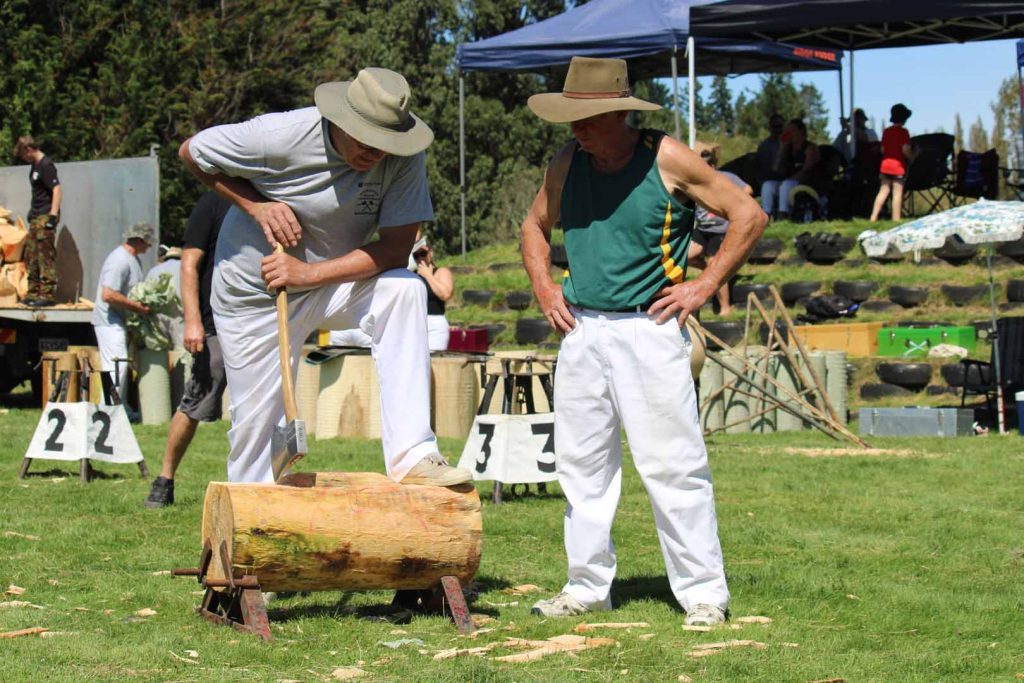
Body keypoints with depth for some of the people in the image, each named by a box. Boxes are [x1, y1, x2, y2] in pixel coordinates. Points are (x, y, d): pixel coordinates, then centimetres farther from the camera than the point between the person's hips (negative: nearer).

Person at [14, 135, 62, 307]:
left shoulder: (46, 166, -13)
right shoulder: (35, 166, 16)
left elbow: (57, 190, -19)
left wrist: (53, 216, -22)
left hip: (45, 217, -10)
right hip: (36, 218, 10)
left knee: (46, 256, -9)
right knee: (31, 256, 12)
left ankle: (48, 294, -9)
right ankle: (33, 293, 18)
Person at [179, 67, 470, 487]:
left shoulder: (404, 157, -20)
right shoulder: (279, 136, -25)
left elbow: (396, 248, -22)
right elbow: (192, 153, -10)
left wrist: (309, 272, -31)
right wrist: (256, 207, -21)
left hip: (334, 281, 2)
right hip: (254, 293, -2)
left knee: (405, 289, -28)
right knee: (255, 423, -2)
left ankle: (411, 456, -32)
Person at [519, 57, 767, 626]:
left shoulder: (667, 160, -7)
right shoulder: (567, 164, 7)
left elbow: (749, 216, -3)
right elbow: (535, 226, 26)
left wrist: (705, 286, -6)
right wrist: (543, 286, 11)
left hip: (648, 329, -5)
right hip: (581, 329, 5)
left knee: (673, 464, -6)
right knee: (582, 464, 8)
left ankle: (704, 592, 1)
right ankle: (588, 585, 18)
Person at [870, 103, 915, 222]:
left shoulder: (886, 131, 11)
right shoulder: (903, 132, -9)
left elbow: (882, 149, 14)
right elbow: (905, 149, -16)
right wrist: (911, 158, 0)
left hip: (885, 164, 6)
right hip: (898, 165, -6)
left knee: (883, 191, 11)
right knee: (897, 192, -3)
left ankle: (873, 217, 6)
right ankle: (896, 219, -4)